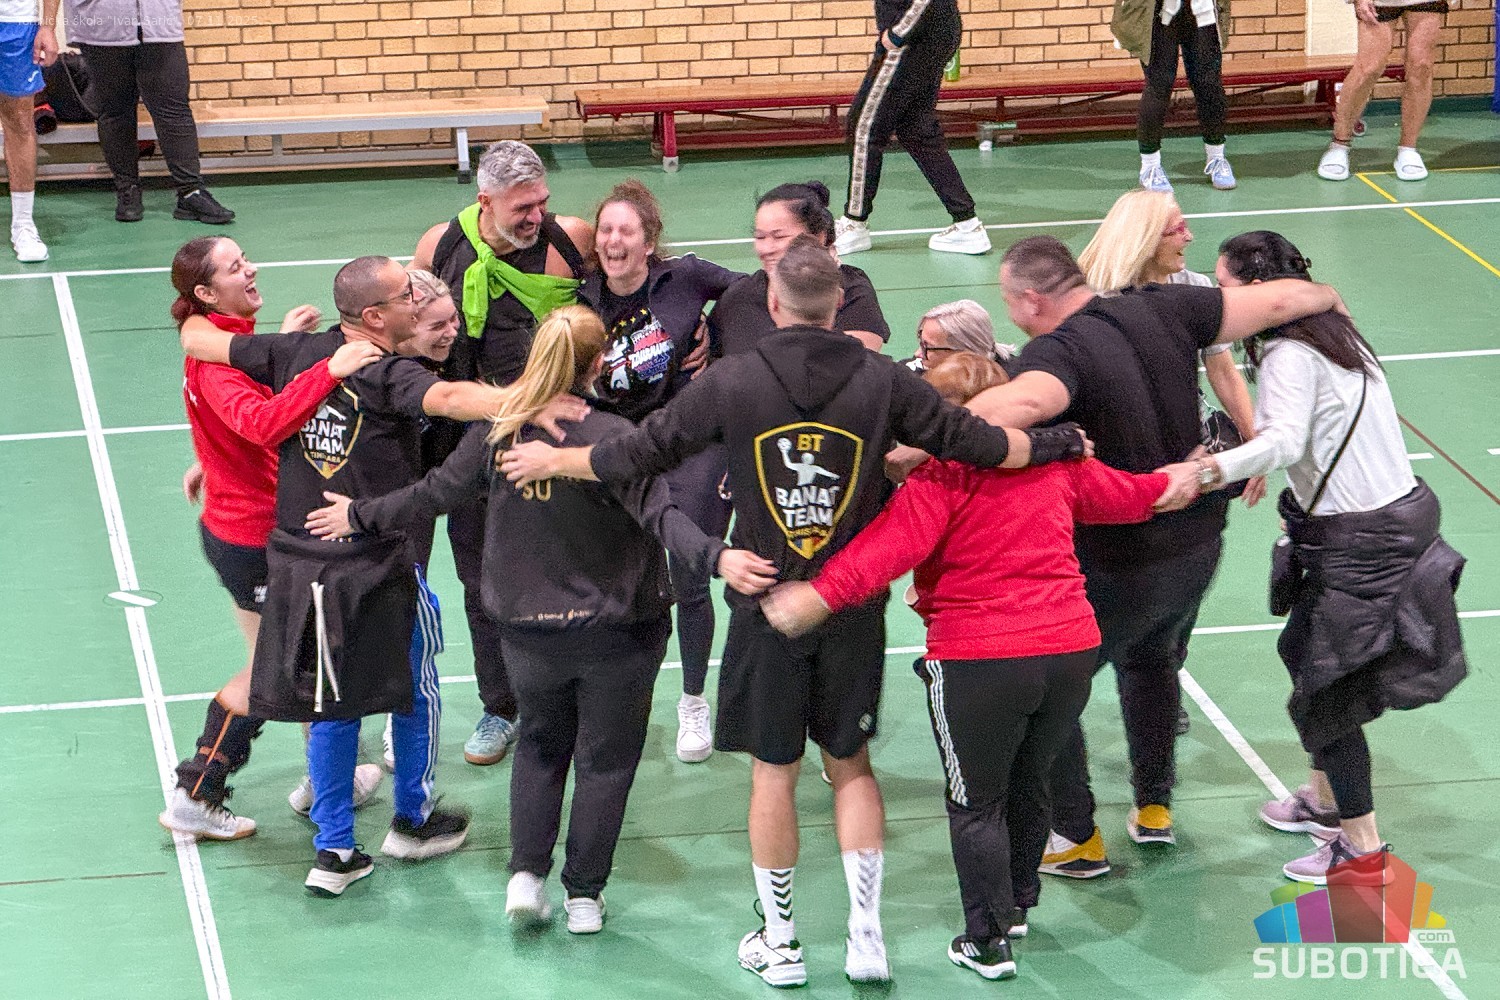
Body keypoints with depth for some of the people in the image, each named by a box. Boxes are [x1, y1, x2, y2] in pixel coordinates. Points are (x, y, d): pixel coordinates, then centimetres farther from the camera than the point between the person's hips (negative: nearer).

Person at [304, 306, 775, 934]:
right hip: (617, 633, -4)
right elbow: (659, 512, -32)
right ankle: (584, 895, 19)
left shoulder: (496, 429, -7)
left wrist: (360, 515, 19)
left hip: (529, 633, 4)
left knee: (540, 746, 25)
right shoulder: (608, 437, -20)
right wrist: (716, 558, -42)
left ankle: (526, 874, 13)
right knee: (605, 759, 14)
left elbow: (435, 494, 3)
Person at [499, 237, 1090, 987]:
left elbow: (640, 454, -5)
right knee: (850, 764, 15)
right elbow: (973, 442, -4)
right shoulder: (881, 380, -7)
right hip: (855, 610, 2)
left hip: (769, 607, -2)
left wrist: (552, 460, 11)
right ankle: (866, 934, 13)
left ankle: (779, 942, 19)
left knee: (773, 771, 10)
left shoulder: (732, 381, -10)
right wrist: (1057, 444, 13)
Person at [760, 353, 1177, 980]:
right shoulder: (1055, 464, 8)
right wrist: (1183, 477, 42)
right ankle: (1018, 905, 43)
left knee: (976, 803, 12)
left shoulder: (941, 480, -10)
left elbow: (890, 547, -25)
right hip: (1072, 651, 6)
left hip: (978, 664, -6)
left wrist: (821, 595, -33)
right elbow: (1130, 495, 22)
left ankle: (989, 941, 17)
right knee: (1028, 785, 26)